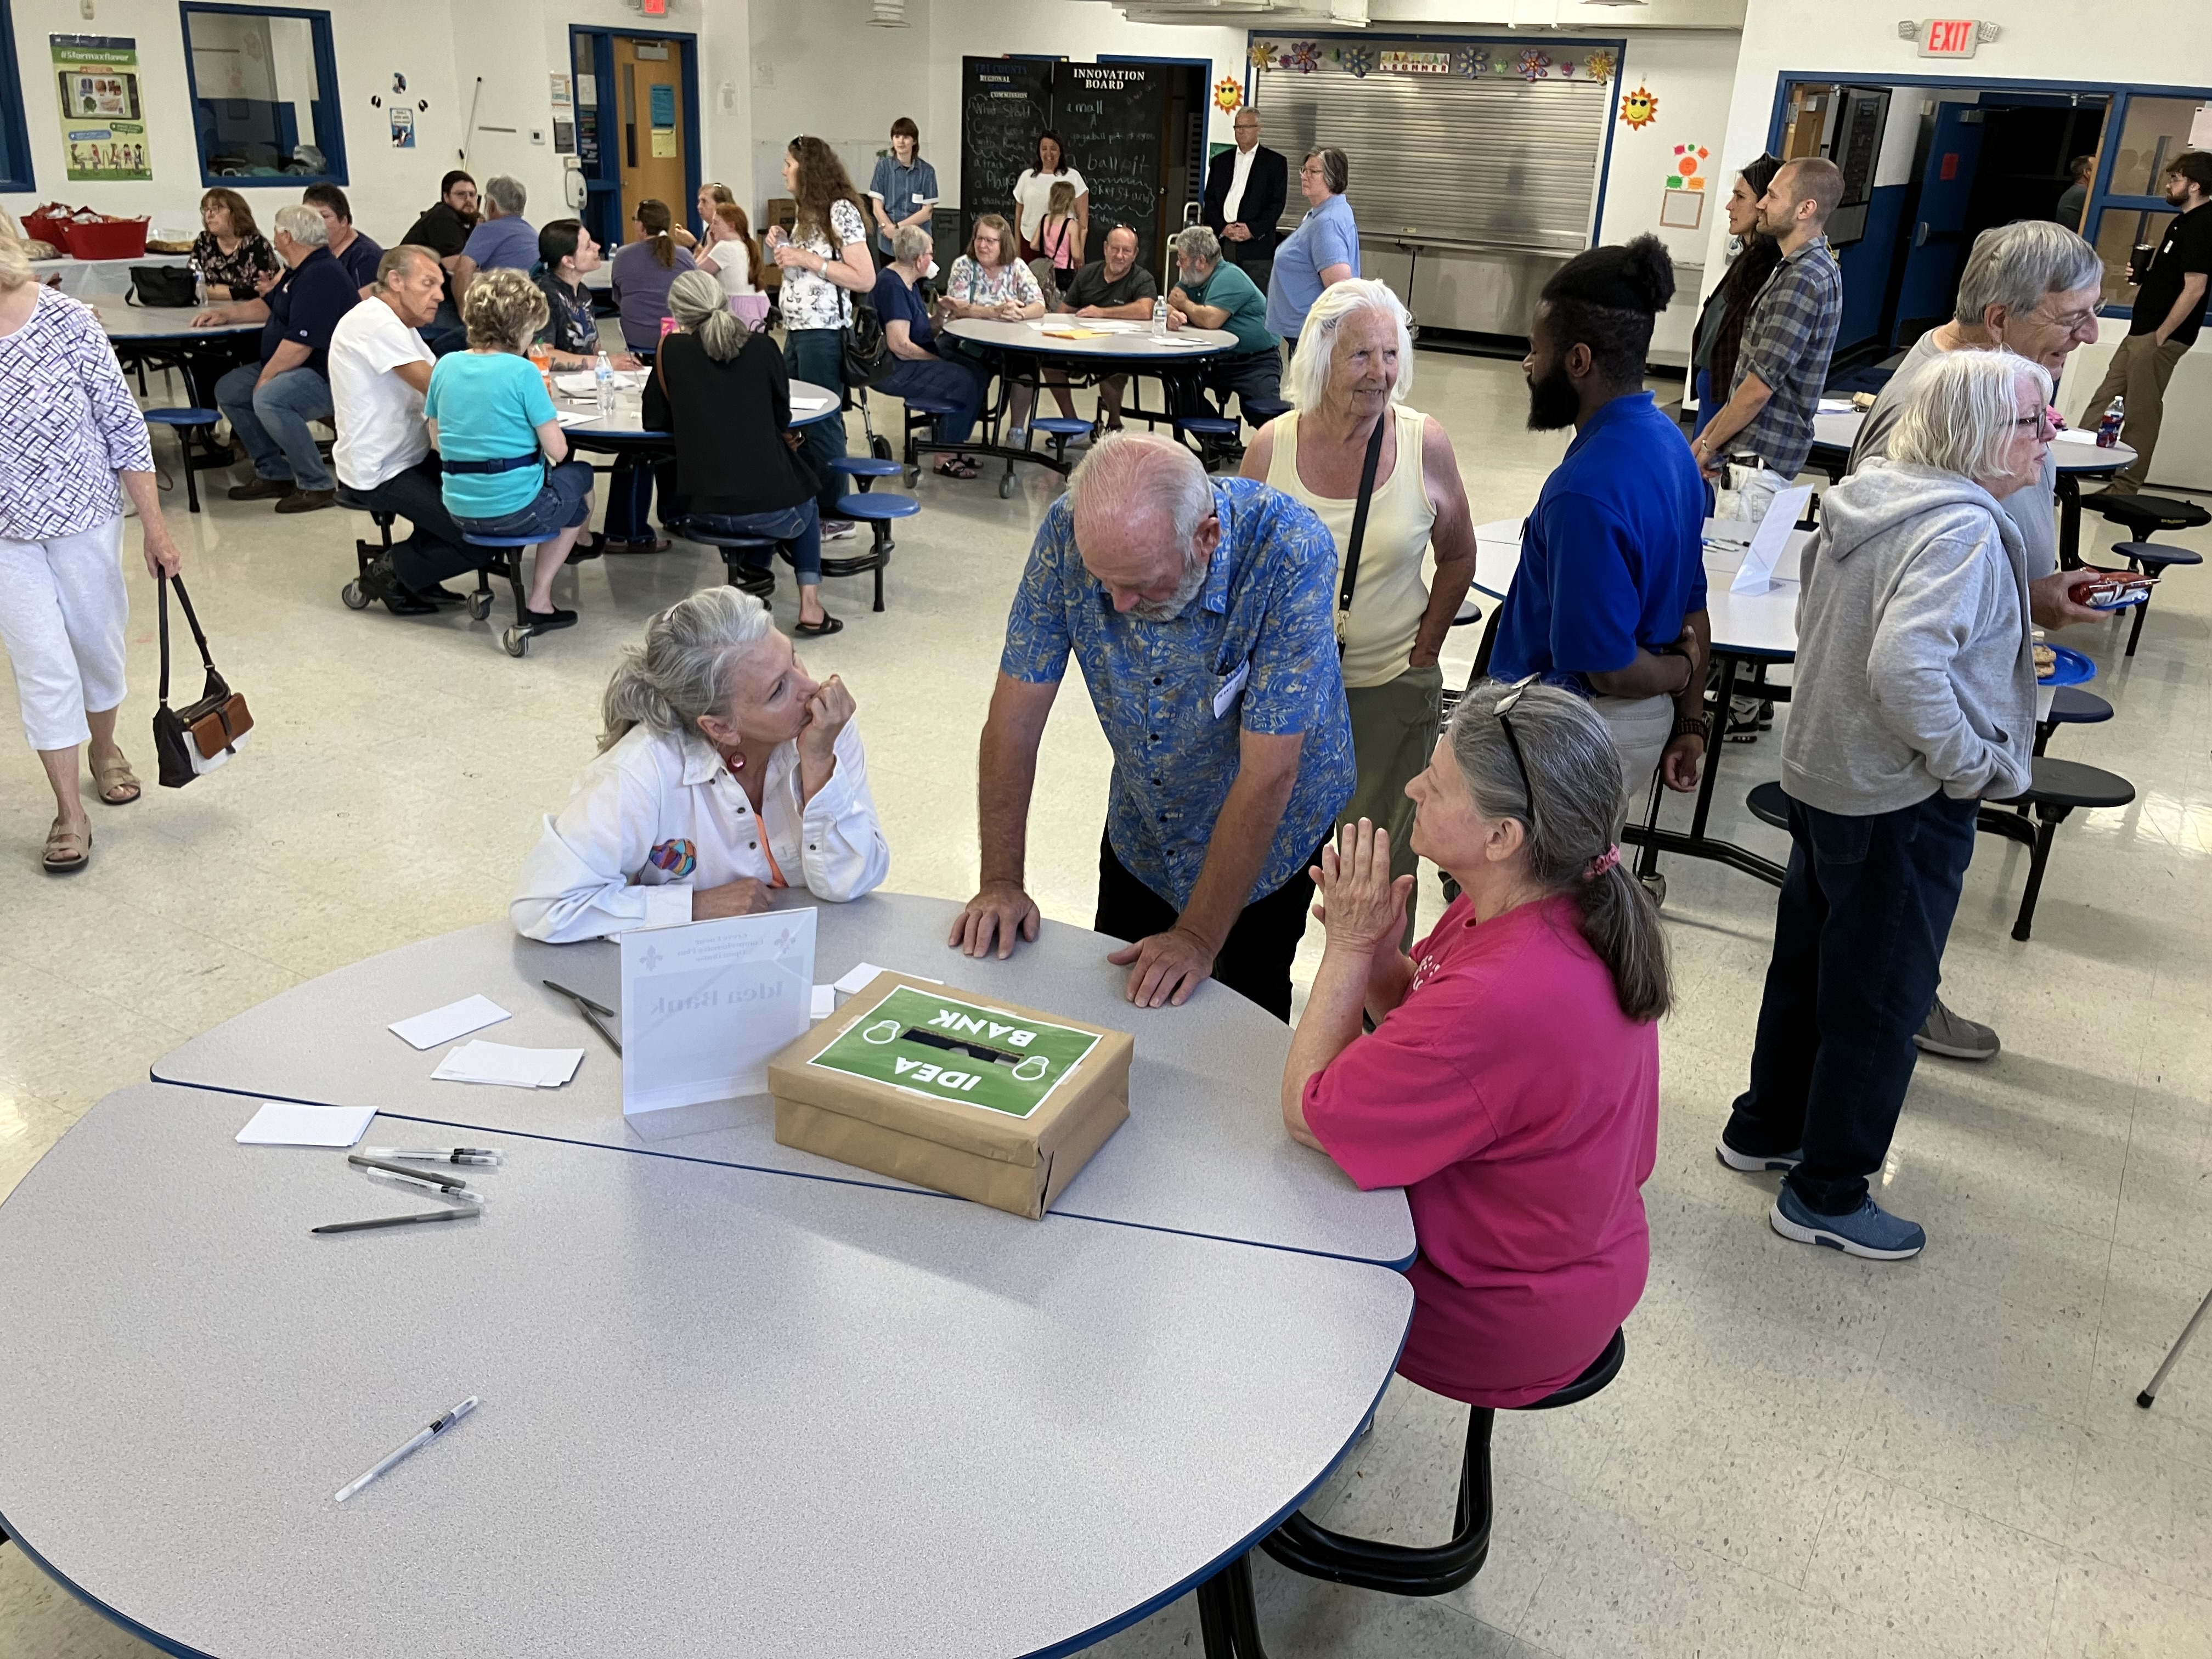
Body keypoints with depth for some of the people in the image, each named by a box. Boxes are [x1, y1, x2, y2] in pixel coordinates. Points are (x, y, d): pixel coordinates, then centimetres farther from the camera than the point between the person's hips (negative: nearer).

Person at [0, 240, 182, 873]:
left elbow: (122, 425, -9)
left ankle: (104, 747, 44)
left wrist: (155, 526, -7)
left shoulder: (67, 322, -16)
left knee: (98, 643, 16)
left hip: (82, 516, -1)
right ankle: (70, 813, 11)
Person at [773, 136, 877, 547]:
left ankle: (834, 514, 5)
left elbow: (864, 279, -18)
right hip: (797, 330, 9)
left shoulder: (841, 210, -12)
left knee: (821, 421, -4)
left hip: (823, 333, -9)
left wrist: (808, 260, -19)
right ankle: (806, 503, 20)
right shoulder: (808, 212, 17)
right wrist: (785, 252, 12)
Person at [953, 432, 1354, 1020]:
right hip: (1140, 825, 3)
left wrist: (1198, 938, -28)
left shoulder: (1291, 554, -35)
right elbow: (1017, 711, -17)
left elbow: (1267, 774, -32)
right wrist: (1001, 880, -17)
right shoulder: (1069, 532, -25)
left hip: (1271, 826, -3)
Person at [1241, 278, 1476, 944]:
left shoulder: (1425, 444, -9)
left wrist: (1424, 650, -1)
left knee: (1379, 864, 11)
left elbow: (1458, 557, 5)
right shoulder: (1273, 446, -8)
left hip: (1392, 689, -1)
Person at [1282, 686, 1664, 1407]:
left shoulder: (1501, 1000, -39)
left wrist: (1350, 946, -22)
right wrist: (1377, 948, -17)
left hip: (1504, 1315, -8)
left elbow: (1307, 1116, -25)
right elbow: (1417, 1018, 3)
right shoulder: (1569, 914, -11)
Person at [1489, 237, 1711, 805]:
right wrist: (1689, 720, 15)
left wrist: (1681, 671, -6)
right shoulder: (1669, 442, 2)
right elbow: (1691, 605, 9)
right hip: (1645, 720, 9)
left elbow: (1608, 666, -27)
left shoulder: (1587, 492, -29)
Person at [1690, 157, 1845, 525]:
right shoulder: (1816, 267, 14)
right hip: (1770, 450, 10)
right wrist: (1709, 433, 15)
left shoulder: (1802, 281, -19)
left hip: (1758, 457, -10)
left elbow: (1759, 387, -20)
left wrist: (1709, 446, -8)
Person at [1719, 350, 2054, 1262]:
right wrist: (1972, 765, -21)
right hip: (1900, 804, -9)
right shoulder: (1963, 530, -22)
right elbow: (1905, 667, -35)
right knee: (1881, 1000, 5)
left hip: (1821, 773, 9)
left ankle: (1765, 1129, 39)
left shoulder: (1867, 498, 5)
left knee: (1807, 964, 22)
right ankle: (1827, 1195, 18)